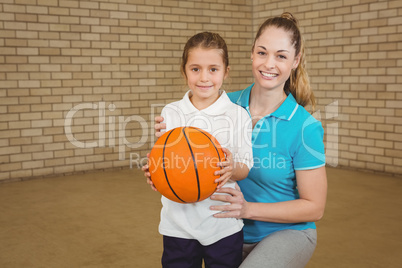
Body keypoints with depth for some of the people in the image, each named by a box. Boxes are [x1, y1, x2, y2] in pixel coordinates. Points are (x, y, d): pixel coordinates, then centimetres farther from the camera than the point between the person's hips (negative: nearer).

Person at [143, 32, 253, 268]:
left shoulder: (238, 115, -2)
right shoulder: (170, 113, 1)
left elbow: (245, 168, -1)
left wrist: (233, 168, -23)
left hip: (224, 224, -1)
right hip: (179, 223, 1)